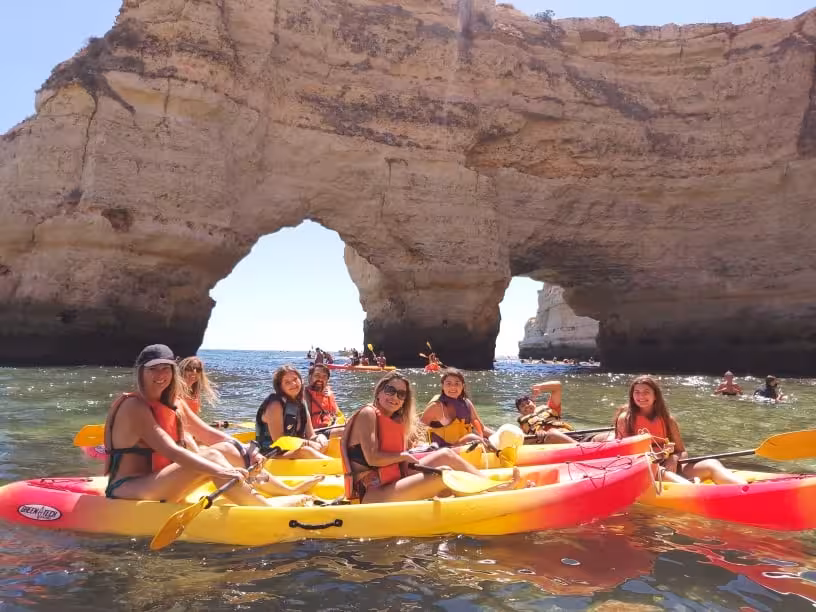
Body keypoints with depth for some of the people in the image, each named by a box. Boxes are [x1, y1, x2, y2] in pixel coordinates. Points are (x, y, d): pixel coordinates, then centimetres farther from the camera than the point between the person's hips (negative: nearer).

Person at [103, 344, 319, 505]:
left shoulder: (173, 404, 10)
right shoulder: (134, 406, -16)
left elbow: (209, 433, 7)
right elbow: (171, 451, -28)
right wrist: (219, 472, -37)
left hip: (150, 485, 8)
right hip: (126, 492, -8)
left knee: (224, 449, -3)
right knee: (212, 457, -24)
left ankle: (289, 492, -1)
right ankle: (267, 507, -25)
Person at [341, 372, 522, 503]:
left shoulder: (395, 422, 17)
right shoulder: (368, 413, -8)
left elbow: (403, 469, 10)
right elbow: (372, 458, -20)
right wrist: (403, 456, -7)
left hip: (391, 485, 9)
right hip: (372, 495, -9)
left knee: (445, 455, 1)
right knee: (444, 474, -19)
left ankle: (496, 487, -3)